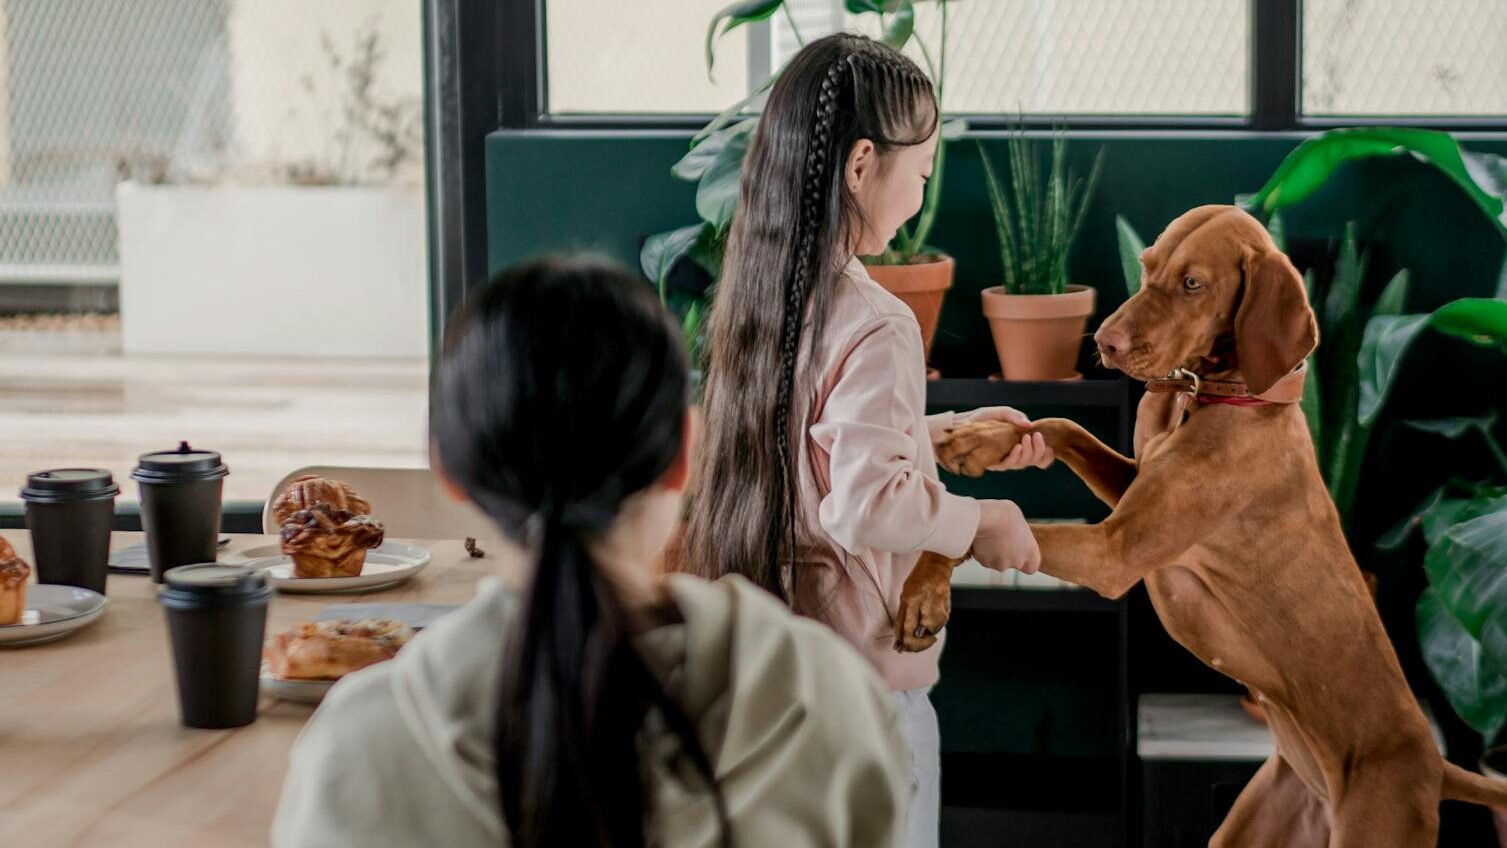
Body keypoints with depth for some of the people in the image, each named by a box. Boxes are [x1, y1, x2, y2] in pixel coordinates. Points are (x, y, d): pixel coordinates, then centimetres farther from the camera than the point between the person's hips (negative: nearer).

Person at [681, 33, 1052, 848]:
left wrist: (943, 432, 17)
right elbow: (867, 506, -27)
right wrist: (978, 523, -12)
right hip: (860, 671, -8)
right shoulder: (875, 327, -21)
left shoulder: (760, 294, 4)